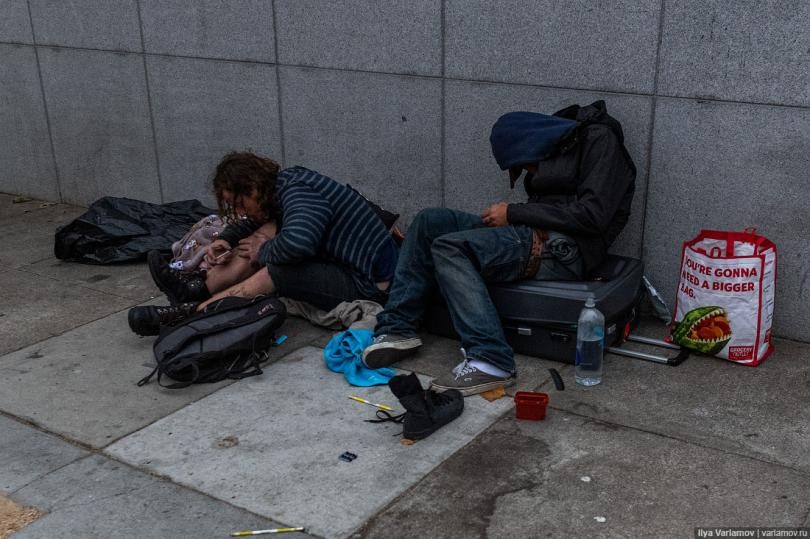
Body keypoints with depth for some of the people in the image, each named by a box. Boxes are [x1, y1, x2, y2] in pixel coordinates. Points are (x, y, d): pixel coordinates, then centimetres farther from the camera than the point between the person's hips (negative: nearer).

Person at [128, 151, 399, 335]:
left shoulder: (296, 192, -22)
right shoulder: (285, 183, 5)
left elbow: (296, 242, -41)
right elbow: (251, 221, 21)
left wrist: (263, 253, -20)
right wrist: (225, 240, 1)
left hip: (369, 285, -10)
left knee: (271, 275, -27)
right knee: (267, 232, 3)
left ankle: (189, 313, -14)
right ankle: (197, 289, 4)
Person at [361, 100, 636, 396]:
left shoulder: (598, 139, -4)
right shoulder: (555, 149, 22)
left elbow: (592, 214, -15)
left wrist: (514, 213, -10)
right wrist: (506, 216, -3)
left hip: (563, 249, -9)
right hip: (537, 235, 9)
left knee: (448, 247, -24)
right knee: (429, 221, 0)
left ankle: (490, 361, -31)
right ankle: (397, 328, -8)